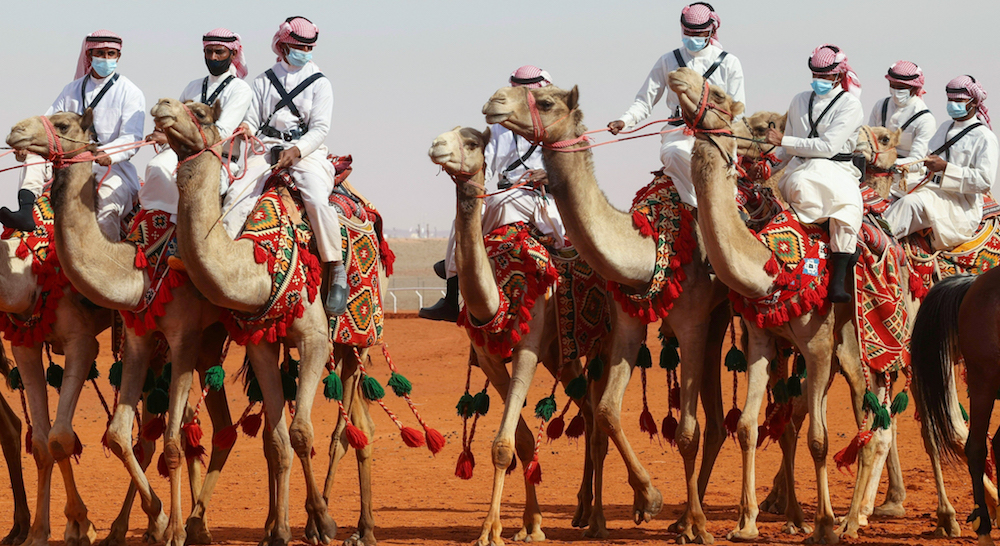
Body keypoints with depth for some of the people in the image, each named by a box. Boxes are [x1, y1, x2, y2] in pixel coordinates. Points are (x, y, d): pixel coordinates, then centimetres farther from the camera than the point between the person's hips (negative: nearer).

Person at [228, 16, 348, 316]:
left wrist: (296, 151, -17)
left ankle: (337, 272, -25)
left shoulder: (319, 83, 9)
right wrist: (245, 130, -11)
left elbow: (320, 128, 0)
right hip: (267, 148, 3)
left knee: (317, 198, -30)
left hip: (306, 151, -3)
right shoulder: (264, 81, 17)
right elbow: (252, 121, 14)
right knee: (238, 192, -24)